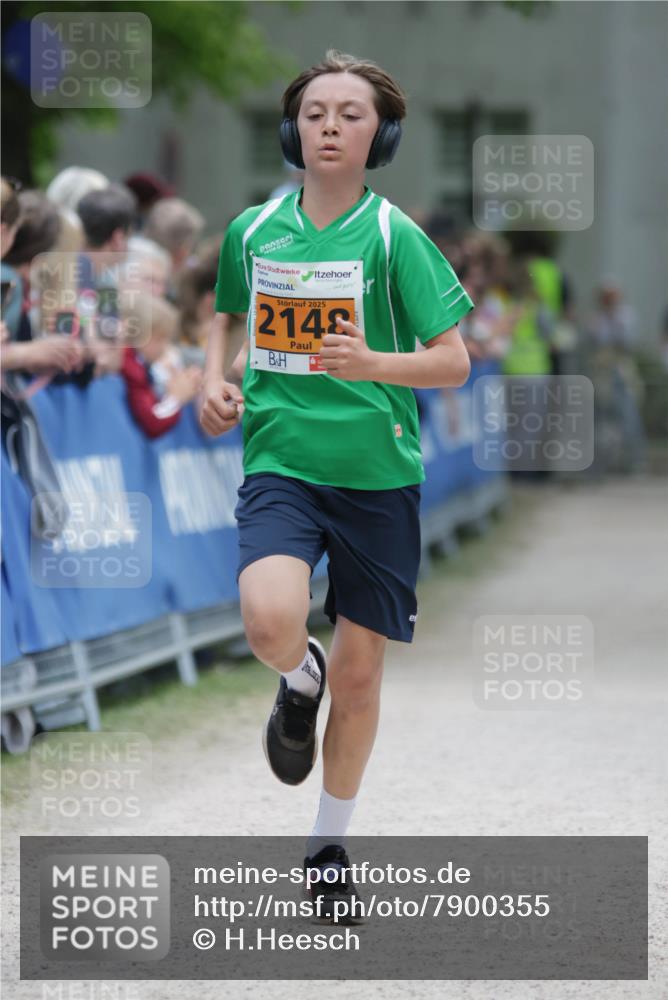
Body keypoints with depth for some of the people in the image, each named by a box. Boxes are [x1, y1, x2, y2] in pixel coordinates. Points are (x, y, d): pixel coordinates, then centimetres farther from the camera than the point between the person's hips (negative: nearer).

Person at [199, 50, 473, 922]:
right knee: (270, 622, -27)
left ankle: (331, 846, 26)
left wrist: (373, 363, -26)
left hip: (376, 473, -1)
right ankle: (300, 681, 11)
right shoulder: (252, 230, 3)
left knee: (360, 669, 6)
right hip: (279, 462, 1)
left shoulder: (394, 237, -6)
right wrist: (214, 382, 4)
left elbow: (454, 362, -8)